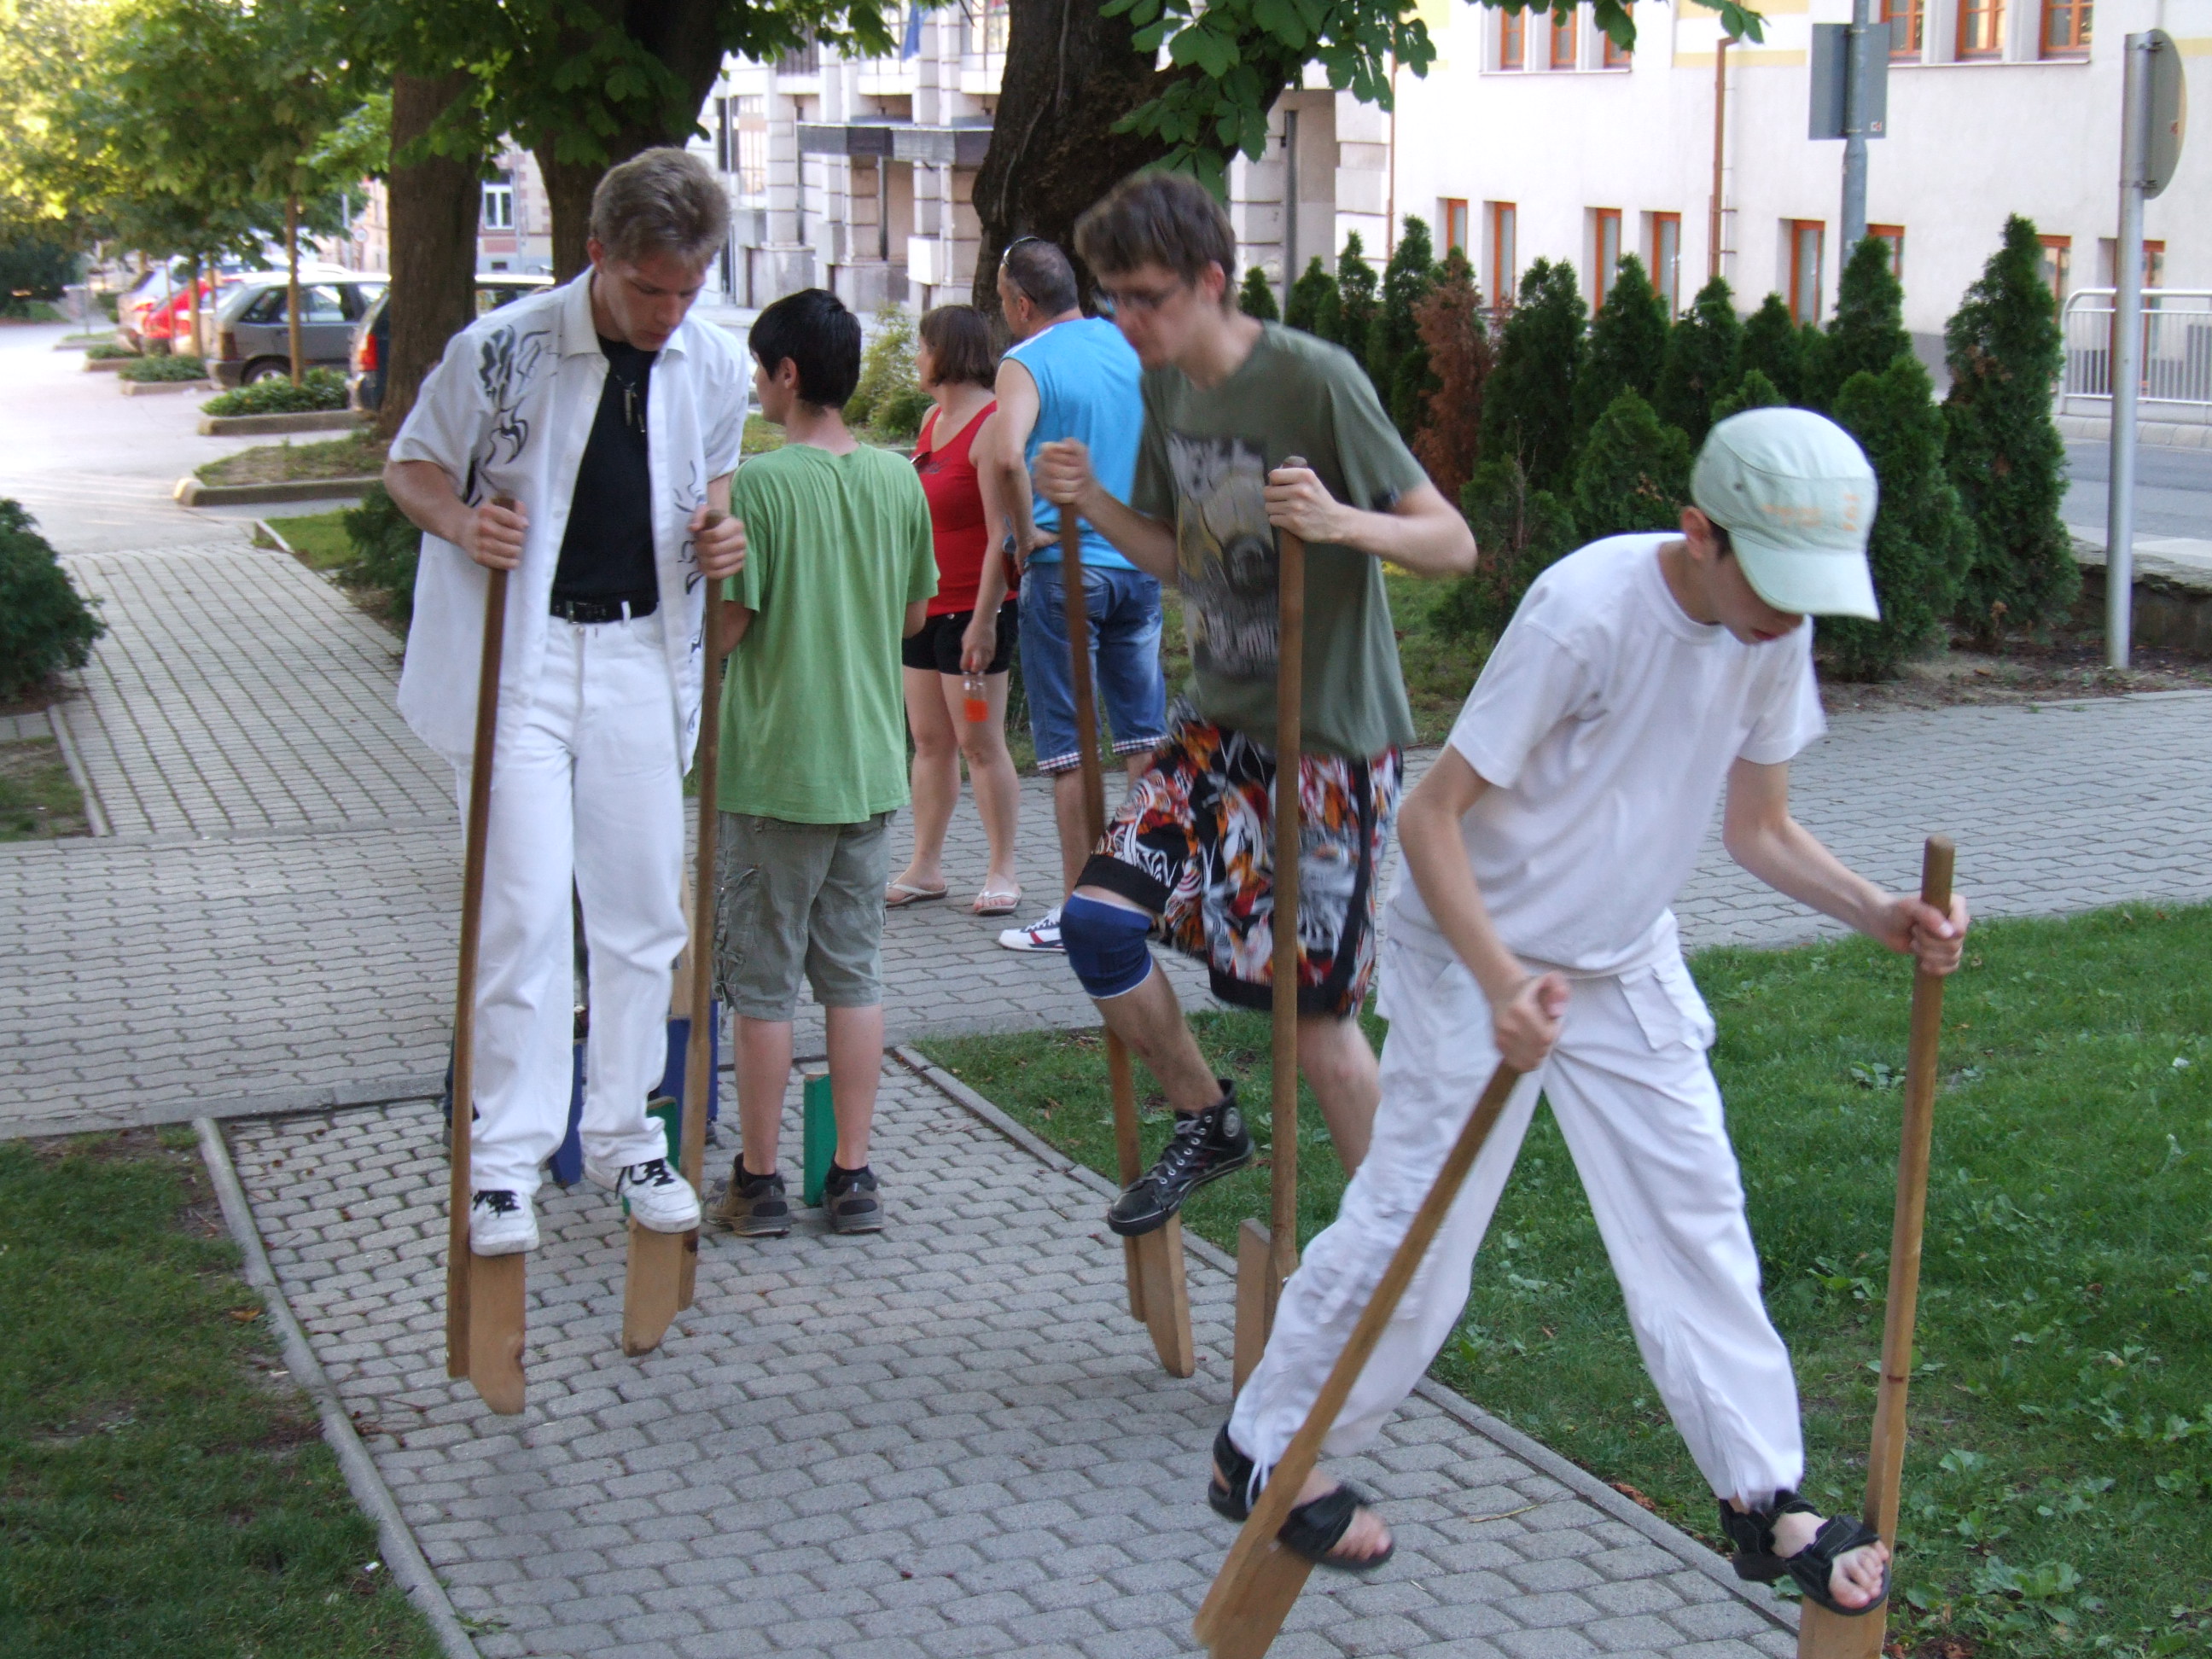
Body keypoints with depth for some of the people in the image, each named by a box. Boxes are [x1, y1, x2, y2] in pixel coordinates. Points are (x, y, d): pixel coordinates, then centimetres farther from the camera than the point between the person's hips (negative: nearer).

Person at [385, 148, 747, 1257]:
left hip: (643, 654, 4)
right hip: (518, 653, -4)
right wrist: (462, 521, -22)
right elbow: (410, 466, -1)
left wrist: (717, 531, -5)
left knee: (642, 907, 9)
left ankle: (623, 1134, 23)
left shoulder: (711, 364, -1)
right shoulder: (502, 349, -13)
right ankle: (505, 1160, 0)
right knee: (528, 907, -9)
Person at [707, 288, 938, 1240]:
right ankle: (852, 1178, 15)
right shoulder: (899, 482, 2)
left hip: (773, 767, -5)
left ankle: (758, 1182, 12)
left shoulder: (759, 485, -15)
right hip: (871, 765, 5)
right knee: (855, 974, 12)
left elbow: (725, 627, -14)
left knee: (762, 982, 5)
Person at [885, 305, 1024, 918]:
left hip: (972, 609, -8)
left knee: (979, 742, -3)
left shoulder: (991, 426, -15)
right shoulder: (934, 419, 13)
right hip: (925, 605, 9)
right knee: (928, 740, 10)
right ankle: (924, 867, 16)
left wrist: (984, 621, -23)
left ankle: (1003, 871, 5)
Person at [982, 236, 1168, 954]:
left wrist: (1025, 532, -14)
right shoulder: (1133, 348, 8)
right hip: (1143, 565, 5)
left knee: (1070, 746, 0)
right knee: (1145, 732, 13)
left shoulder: (1027, 362, -10)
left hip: (1064, 568, -5)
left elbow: (1006, 456, -28)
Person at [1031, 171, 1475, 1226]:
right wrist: (1092, 504, -2)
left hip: (1331, 738, -7)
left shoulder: (1315, 381, -17)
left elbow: (1453, 545, -16)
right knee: (1098, 919, -5)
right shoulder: (1166, 387, 5)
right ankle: (1206, 1123, 20)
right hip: (1220, 720, 7)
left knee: (1312, 1011, -2)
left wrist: (1341, 522, -35)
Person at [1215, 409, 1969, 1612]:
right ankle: (1263, 1456, 17)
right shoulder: (1588, 611, -29)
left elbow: (1759, 829, 4)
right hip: (1474, 959, -6)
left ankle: (1764, 1500, 17)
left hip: (1629, 967, 6)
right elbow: (1432, 815, -25)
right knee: (1412, 1235, -2)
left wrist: (1877, 912, -13)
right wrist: (1503, 984, -36)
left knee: (1695, 1218, 6)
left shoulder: (1773, 632, -8)